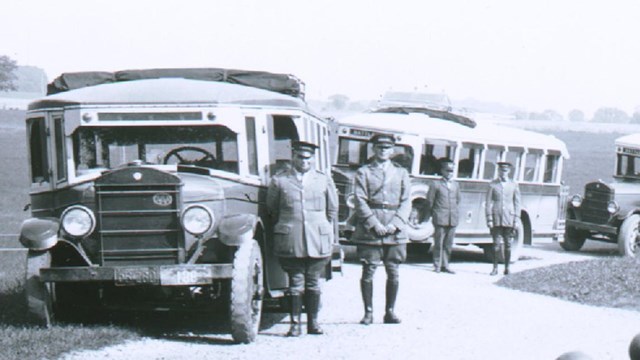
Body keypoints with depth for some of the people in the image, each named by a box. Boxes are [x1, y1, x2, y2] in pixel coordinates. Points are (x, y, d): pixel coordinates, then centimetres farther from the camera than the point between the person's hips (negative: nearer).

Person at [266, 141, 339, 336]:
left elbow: (332, 209, 17)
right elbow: (272, 209, 13)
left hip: (318, 240, 1)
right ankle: (295, 323, 3)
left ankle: (313, 322, 12)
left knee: (313, 283, 5)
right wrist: (284, 228, 11)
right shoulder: (279, 180, 5)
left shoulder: (324, 180, 11)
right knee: (296, 283, -1)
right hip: (290, 241, -1)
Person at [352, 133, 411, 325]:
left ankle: (390, 311, 11)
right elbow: (360, 201, -2)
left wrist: (395, 224, -8)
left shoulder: (401, 173, 13)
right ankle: (368, 312, 5)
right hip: (369, 230, -2)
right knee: (368, 271, -1)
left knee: (393, 272, 2)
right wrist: (374, 224, -13)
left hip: (395, 231, 2)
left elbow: (406, 202, 6)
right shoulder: (364, 172, 6)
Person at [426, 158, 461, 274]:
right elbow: (429, 201, 1)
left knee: (448, 244, 5)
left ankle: (445, 265, 12)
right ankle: (437, 265, 3)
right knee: (439, 243, -3)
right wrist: (433, 214, 5)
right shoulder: (436, 184, -1)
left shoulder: (455, 185, 14)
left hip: (452, 219, 4)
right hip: (440, 219, -4)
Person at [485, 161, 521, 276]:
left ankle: (507, 267, 10)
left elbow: (517, 203, 8)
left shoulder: (514, 185, 9)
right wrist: (489, 219, -5)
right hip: (496, 218, -1)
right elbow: (488, 203, 3)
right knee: (496, 243, -1)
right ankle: (495, 268, 3)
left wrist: (516, 220, 2)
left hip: (509, 218, 1)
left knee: (508, 244, 3)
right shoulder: (493, 185, 5)